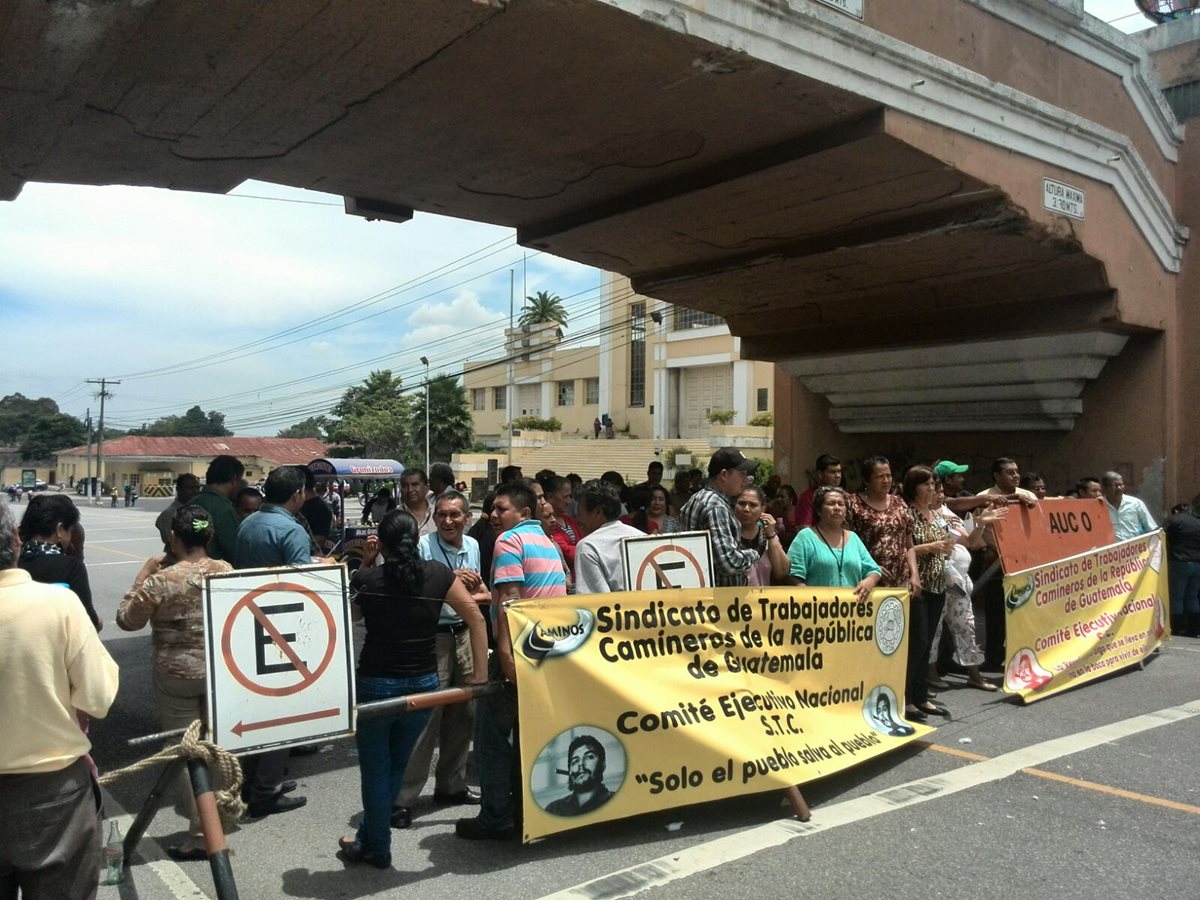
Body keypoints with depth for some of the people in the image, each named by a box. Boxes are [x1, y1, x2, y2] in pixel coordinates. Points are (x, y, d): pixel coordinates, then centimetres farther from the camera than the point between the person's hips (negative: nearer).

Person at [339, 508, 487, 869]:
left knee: (375, 770, 15)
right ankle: (367, 839, 34)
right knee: (395, 767, 20)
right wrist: (479, 673, 1)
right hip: (423, 685, 3)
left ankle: (377, 849, 27)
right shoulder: (438, 574, -5)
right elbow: (476, 619, -5)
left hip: (375, 685, -2)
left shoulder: (367, 577, -10)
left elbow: (351, 616, 10)